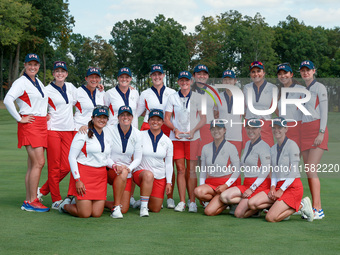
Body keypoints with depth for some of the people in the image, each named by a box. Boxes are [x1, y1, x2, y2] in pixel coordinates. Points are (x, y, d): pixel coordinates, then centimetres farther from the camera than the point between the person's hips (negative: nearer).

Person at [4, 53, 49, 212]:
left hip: (41, 124, 8)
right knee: (39, 162, -14)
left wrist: (46, 114, 21)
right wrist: (19, 118, -17)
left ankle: (28, 201, 7)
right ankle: (32, 201, -10)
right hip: (29, 125, -8)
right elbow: (7, 100, -21)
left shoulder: (38, 82, 18)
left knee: (32, 164, 5)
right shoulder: (21, 82, -7)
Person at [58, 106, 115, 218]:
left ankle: (78, 202, 27)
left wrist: (113, 165, -1)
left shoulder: (107, 135, 12)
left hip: (101, 176, 6)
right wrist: (77, 179, -13)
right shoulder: (83, 134, -7)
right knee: (84, 214, -10)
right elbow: (71, 157, -8)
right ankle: (65, 204, 21)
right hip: (84, 174, -6)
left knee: (97, 213, -3)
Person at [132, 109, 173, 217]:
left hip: (160, 177, 3)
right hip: (141, 172, -3)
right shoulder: (140, 135, -3)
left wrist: (169, 182, 4)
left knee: (155, 209, 1)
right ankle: (143, 206, -26)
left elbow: (168, 163, 7)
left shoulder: (167, 141, 4)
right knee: (148, 175, -40)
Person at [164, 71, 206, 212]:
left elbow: (203, 118, 4)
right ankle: (182, 202, 1)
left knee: (191, 169, -4)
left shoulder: (197, 97, 5)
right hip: (176, 137, 1)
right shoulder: (172, 98, 9)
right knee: (180, 169, -2)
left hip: (193, 137, -1)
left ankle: (192, 202, -1)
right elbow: (166, 118, 9)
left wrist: (193, 130, -11)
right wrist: (175, 129, -9)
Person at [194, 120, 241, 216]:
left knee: (209, 211, -22)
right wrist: (202, 185, 3)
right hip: (211, 184, 5)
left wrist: (225, 186, -14)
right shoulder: (206, 148, 11)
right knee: (198, 191, -31)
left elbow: (237, 171, -4)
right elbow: (203, 170, 17)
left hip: (227, 184, -5)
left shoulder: (231, 147, -3)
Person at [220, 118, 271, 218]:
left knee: (239, 214, -17)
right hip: (246, 184, 8)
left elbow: (266, 171, -16)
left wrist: (251, 189, -19)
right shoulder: (248, 144, 16)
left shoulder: (264, 146, -9)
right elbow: (240, 167, 19)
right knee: (224, 196, -14)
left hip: (259, 185, -8)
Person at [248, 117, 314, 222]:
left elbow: (294, 171, -14)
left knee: (270, 218, -21)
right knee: (252, 204, -8)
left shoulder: (292, 145, -8)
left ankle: (300, 206, -1)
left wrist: (281, 190, -16)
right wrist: (273, 187, -2)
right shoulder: (273, 149, 15)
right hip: (278, 186, 8)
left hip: (292, 186, -8)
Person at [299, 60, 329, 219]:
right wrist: (299, 134, 17)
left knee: (312, 170, -16)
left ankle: (318, 209, -17)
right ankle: (314, 208, 5)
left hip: (317, 130, -7)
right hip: (304, 131, 7)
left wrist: (321, 133, -16)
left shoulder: (319, 88, -1)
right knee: (309, 171, 2)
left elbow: (324, 111, -7)